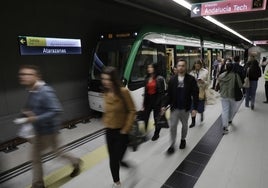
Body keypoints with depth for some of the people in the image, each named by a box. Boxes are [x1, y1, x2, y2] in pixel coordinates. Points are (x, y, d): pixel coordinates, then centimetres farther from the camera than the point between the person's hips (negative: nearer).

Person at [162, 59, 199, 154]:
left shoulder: (191, 79, -7)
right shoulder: (172, 79, -1)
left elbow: (195, 94, -8)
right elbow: (169, 94, 3)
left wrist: (194, 108, -13)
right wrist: (164, 105, -4)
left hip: (185, 108, 0)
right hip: (174, 108, 1)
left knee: (184, 125, 18)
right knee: (173, 126, 0)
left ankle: (183, 139, 43)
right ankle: (172, 145, 15)